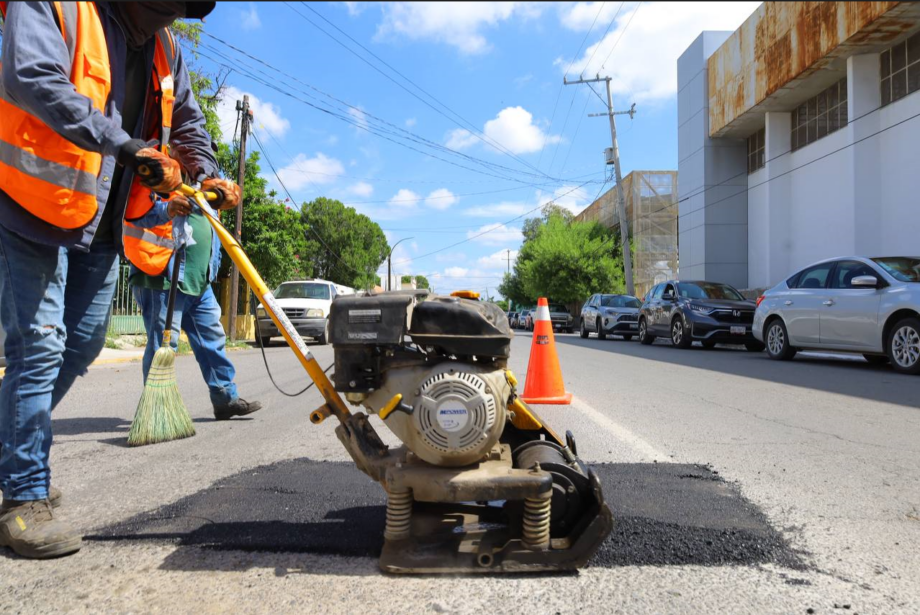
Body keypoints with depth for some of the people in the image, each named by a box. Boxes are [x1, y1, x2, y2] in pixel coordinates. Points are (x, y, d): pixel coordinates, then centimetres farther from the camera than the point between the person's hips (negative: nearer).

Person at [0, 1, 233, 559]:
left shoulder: (163, 48, 11)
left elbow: (186, 120, 22)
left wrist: (209, 176, 6)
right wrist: (128, 146, -31)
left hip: (102, 220, 8)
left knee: (82, 344, 12)